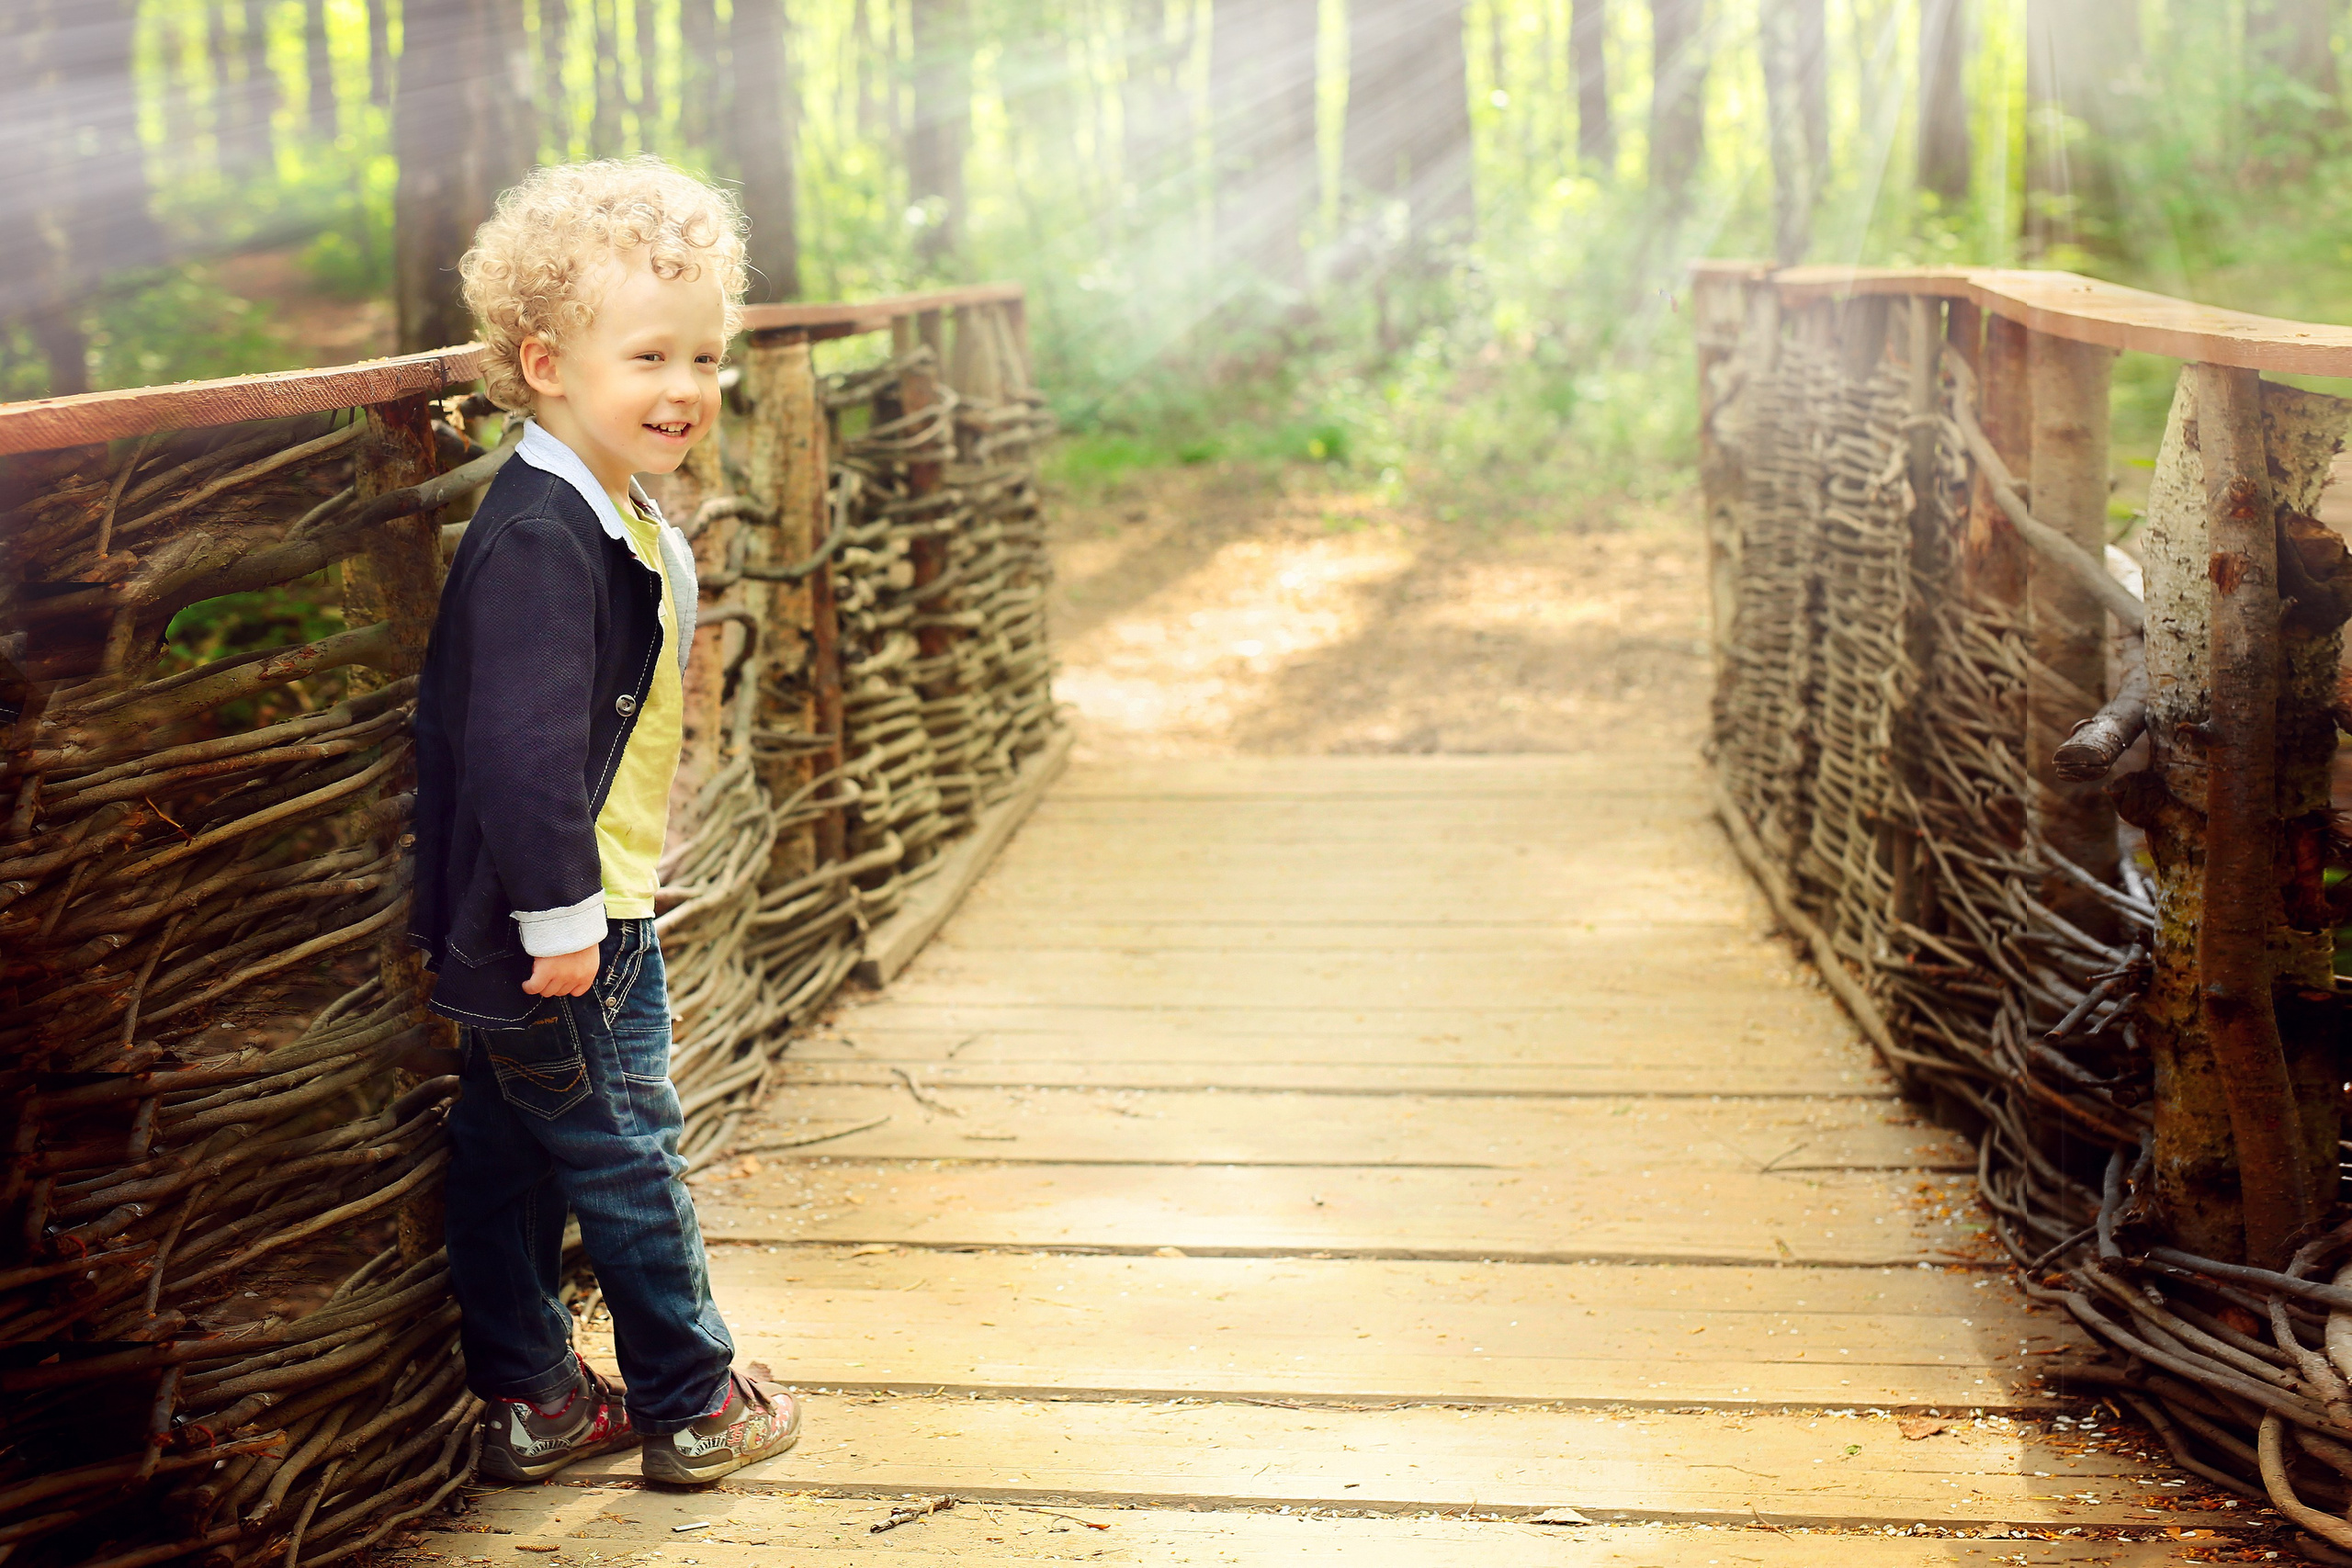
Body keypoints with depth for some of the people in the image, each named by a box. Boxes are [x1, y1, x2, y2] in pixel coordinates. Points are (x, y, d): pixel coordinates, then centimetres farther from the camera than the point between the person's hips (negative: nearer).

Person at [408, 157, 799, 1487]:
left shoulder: (620, 515, 9)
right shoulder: (539, 540, -24)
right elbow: (525, 742, -28)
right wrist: (562, 919, -24)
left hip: (580, 914, 10)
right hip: (555, 926, -10)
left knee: (510, 1157, 17)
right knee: (628, 1162, 5)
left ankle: (533, 1399, 30)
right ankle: (693, 1403, 20)